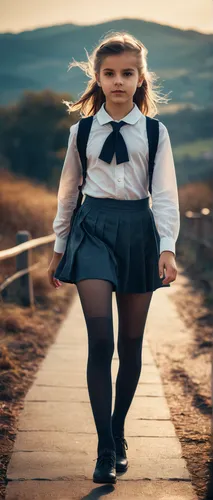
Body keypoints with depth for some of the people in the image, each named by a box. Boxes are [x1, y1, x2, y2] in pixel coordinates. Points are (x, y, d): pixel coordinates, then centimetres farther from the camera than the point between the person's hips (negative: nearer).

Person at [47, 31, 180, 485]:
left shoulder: (155, 132, 4)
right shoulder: (82, 131, 7)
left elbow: (165, 195, 0)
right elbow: (68, 192, 14)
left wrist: (167, 247, -12)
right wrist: (59, 247, 16)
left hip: (138, 229, 1)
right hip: (93, 227, 0)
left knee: (131, 343, 7)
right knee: (100, 340, -13)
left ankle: (119, 433, 25)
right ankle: (105, 449, -9)